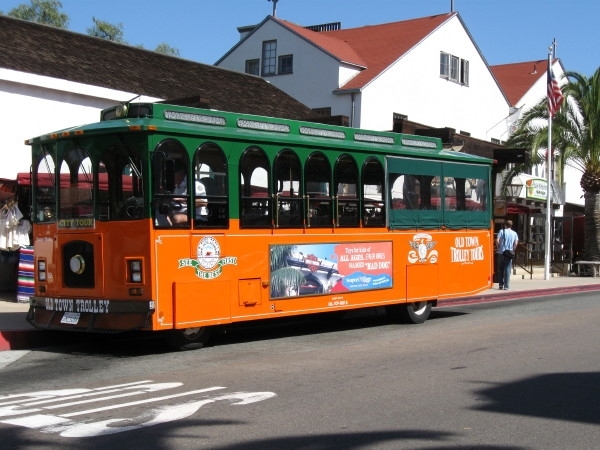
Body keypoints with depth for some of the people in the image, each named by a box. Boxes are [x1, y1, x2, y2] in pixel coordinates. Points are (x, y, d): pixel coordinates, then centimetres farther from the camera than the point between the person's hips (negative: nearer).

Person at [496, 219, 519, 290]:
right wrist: (513, 250, 10)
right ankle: (506, 286, -2)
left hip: (501, 252, 0)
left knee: (501, 269, 12)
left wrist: (499, 248, 7)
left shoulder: (502, 231, 0)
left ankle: (501, 285, 12)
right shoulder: (514, 233, 6)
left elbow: (497, 241, -9)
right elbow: (516, 243, -4)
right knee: (507, 269, 2)